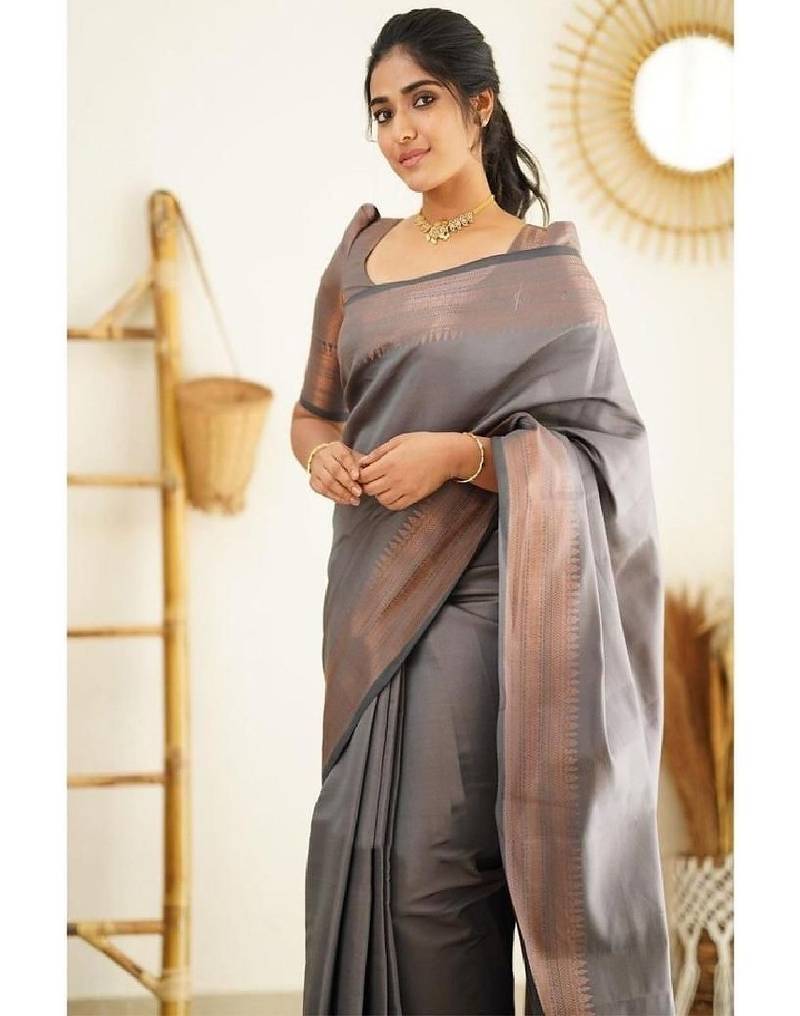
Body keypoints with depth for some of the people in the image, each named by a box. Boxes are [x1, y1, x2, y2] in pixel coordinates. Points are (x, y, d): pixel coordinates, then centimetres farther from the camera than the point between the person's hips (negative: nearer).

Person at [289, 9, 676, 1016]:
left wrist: (460, 455, -19)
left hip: (477, 601, -4)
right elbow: (313, 414, 19)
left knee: (437, 862, -6)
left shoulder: (547, 271, -2)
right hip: (371, 593, 4)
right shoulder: (360, 259, 11)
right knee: (367, 847, 6)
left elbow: (599, 450, -6)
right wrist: (322, 456, -4)